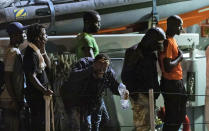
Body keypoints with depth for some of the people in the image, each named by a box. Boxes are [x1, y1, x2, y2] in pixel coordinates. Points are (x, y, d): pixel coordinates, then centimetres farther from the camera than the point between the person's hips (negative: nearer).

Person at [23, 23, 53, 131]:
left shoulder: (37, 51, 10)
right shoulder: (31, 54, -20)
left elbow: (48, 66, 11)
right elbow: (32, 77, -25)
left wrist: (43, 51, 1)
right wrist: (44, 90, -29)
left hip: (40, 94, 10)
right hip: (35, 95, -10)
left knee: (40, 122, 16)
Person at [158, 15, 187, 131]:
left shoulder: (172, 39, 11)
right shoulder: (167, 42, -21)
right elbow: (168, 67, -28)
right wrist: (179, 58, -15)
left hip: (177, 82, 10)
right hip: (171, 83, -10)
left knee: (180, 115, 18)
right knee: (172, 117, -3)